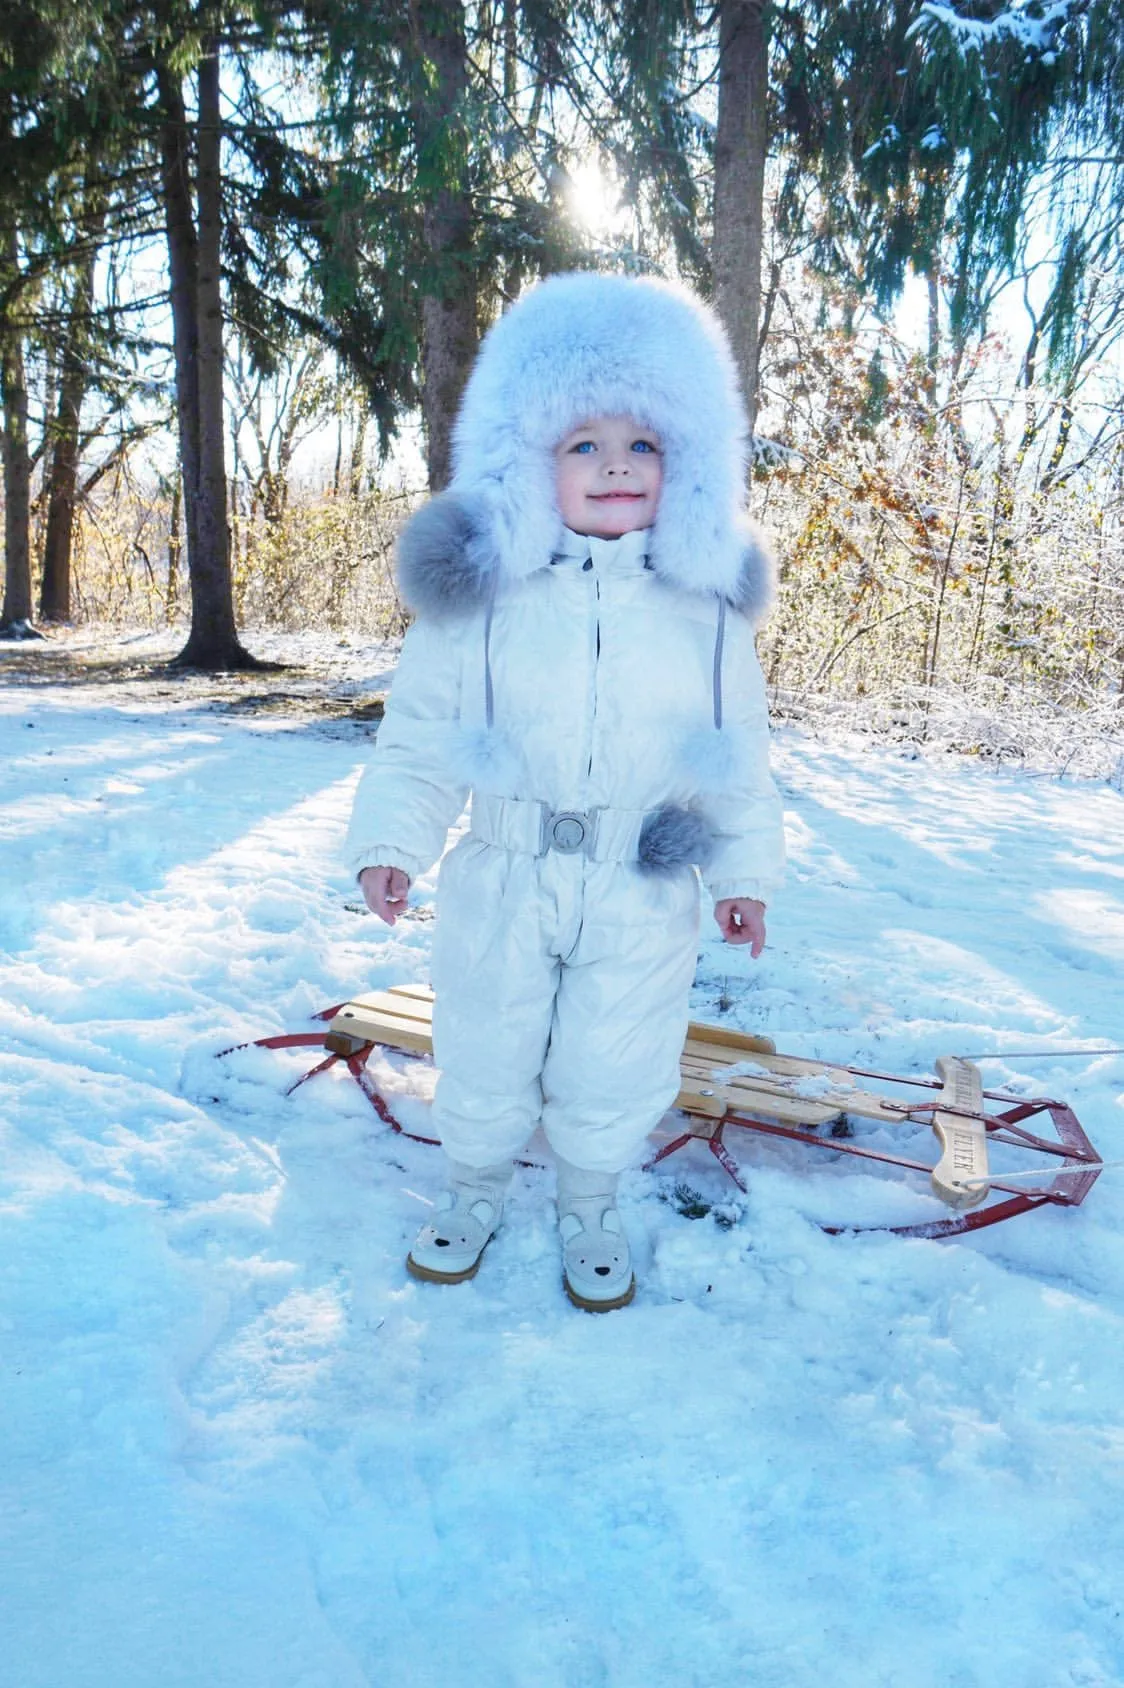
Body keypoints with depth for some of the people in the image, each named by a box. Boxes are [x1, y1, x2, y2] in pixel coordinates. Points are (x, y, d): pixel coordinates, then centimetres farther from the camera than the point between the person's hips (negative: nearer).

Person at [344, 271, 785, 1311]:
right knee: (483, 1060, 18)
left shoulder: (707, 604, -3)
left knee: (612, 1076, 15)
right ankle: (475, 1190, 45)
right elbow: (421, 733, -1)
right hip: (502, 887, 0)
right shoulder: (476, 593, -8)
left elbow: (739, 750, 4)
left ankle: (591, 1208, 42)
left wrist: (745, 872, 6)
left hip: (646, 900, 1)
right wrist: (391, 840, -8)